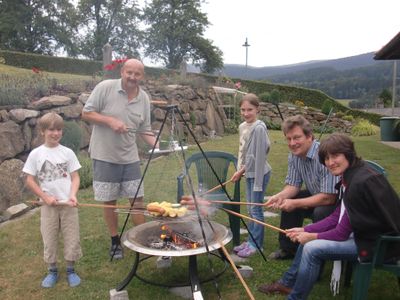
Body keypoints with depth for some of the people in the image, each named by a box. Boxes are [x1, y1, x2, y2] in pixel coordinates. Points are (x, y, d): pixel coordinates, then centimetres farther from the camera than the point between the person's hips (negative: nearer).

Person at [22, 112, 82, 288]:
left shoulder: (67, 152, -1)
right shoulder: (36, 154, -3)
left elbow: (75, 177, 2)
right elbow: (29, 181, -1)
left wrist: (73, 195, -15)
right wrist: (45, 197, -9)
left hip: (68, 204, 1)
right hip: (48, 205, 0)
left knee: (71, 238, 6)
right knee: (49, 239, 10)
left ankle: (70, 270, 22)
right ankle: (52, 271, 27)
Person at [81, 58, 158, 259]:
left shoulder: (144, 98, 3)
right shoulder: (105, 87, -10)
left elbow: (144, 130, 8)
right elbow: (86, 113, -7)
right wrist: (110, 120, -21)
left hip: (130, 157, 3)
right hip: (105, 156, -3)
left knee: (137, 198, 6)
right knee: (109, 201, 8)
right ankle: (115, 242, 25)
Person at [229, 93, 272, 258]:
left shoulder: (259, 128, -19)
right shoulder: (242, 127, 6)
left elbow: (260, 157, -19)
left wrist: (258, 183, -18)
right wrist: (240, 170, 7)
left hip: (259, 173, -8)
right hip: (248, 173, 8)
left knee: (256, 209, 0)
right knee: (250, 209, 15)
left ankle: (256, 244, 13)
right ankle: (251, 240, 27)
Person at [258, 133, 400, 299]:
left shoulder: (361, 182, -27)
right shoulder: (349, 177, 2)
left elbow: (342, 233, -22)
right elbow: (336, 218, 5)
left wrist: (311, 236, -9)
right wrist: (305, 230, 0)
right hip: (365, 231, 10)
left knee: (312, 248, -18)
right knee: (308, 238, 10)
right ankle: (287, 283, 27)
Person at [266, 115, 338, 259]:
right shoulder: (294, 156, -6)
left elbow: (328, 198, -31)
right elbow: (293, 185, 2)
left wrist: (295, 203, -26)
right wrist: (280, 196, -20)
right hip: (316, 195, 8)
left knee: (320, 213, -33)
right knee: (287, 200, -2)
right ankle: (288, 248, 13)